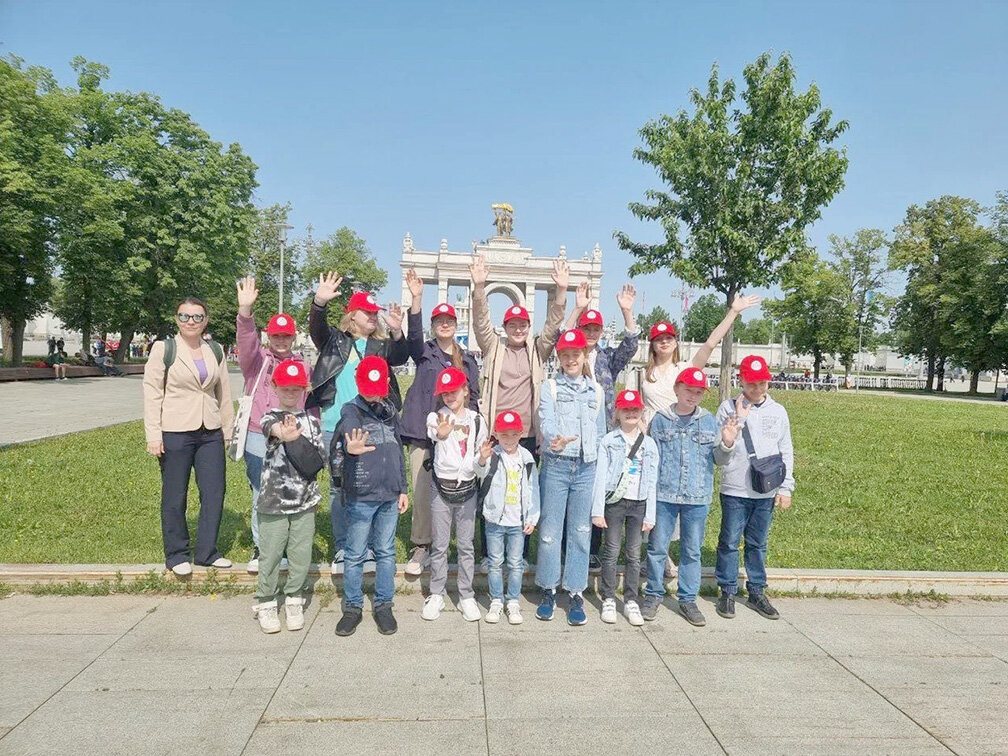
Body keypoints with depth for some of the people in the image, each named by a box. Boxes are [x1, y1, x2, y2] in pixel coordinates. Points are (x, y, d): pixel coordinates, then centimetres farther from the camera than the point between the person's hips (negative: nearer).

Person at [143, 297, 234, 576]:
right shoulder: (164, 349, -1)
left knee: (215, 493, 5)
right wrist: (153, 435, -10)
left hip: (210, 432, 4)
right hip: (175, 432, -4)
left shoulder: (216, 351, 11)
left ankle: (206, 552, 19)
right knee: (175, 496, 5)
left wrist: (229, 429, 13)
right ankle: (176, 555, 20)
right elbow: (151, 393, -4)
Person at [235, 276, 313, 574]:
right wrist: (245, 310, -34)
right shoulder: (256, 359, 5)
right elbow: (246, 340, -17)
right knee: (261, 497, 3)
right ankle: (260, 548, 20)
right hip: (258, 438, -1)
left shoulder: (304, 366, 13)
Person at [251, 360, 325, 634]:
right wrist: (284, 434, -50)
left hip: (305, 502, 2)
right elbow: (271, 428, -29)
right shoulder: (270, 418, -1)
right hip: (273, 501, -2)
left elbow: (319, 459, 4)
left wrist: (294, 439, -10)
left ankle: (294, 601, 27)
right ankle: (266, 604, 25)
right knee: (270, 556, 6)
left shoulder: (311, 421, 8)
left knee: (301, 555, 8)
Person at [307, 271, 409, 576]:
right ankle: (342, 548, 14)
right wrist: (320, 302, -28)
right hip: (335, 425, 0)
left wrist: (396, 332, -25)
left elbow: (400, 358, -7)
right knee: (339, 488, 5)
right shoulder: (335, 339, 10)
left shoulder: (381, 344, 12)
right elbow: (316, 328, -9)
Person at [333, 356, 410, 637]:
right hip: (360, 496, -4)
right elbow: (343, 436, -30)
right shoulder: (351, 411, -7)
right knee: (355, 555, 7)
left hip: (390, 495, 4)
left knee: (386, 552, 12)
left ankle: (384, 606, 24)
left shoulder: (389, 410, 8)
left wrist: (403, 489, 14)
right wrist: (348, 448, -54)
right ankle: (353, 607, 22)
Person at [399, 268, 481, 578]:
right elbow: (414, 334, -13)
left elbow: (474, 397, 17)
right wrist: (416, 298, -26)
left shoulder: (468, 360, 16)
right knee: (422, 491, -5)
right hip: (423, 432, -2)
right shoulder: (424, 353, 9)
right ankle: (421, 548, 5)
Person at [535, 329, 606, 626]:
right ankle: (548, 590, 18)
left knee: (580, 533, 6)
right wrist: (555, 440, -35)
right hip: (556, 465, -2)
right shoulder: (551, 387, 2)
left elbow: (601, 432, 15)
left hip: (587, 468, 2)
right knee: (550, 531, 2)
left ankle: (576, 594, 17)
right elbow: (546, 421, -14)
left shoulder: (596, 391, 12)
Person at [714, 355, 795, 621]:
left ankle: (756, 592, 25)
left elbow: (786, 452, 11)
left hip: (766, 492, 3)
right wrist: (727, 443, -25)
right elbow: (716, 451, -3)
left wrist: (786, 488, 7)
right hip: (734, 490, -2)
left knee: (758, 543, 12)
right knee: (729, 542, 4)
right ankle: (728, 592, 17)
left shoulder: (778, 411, 7)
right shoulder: (729, 408, -3)